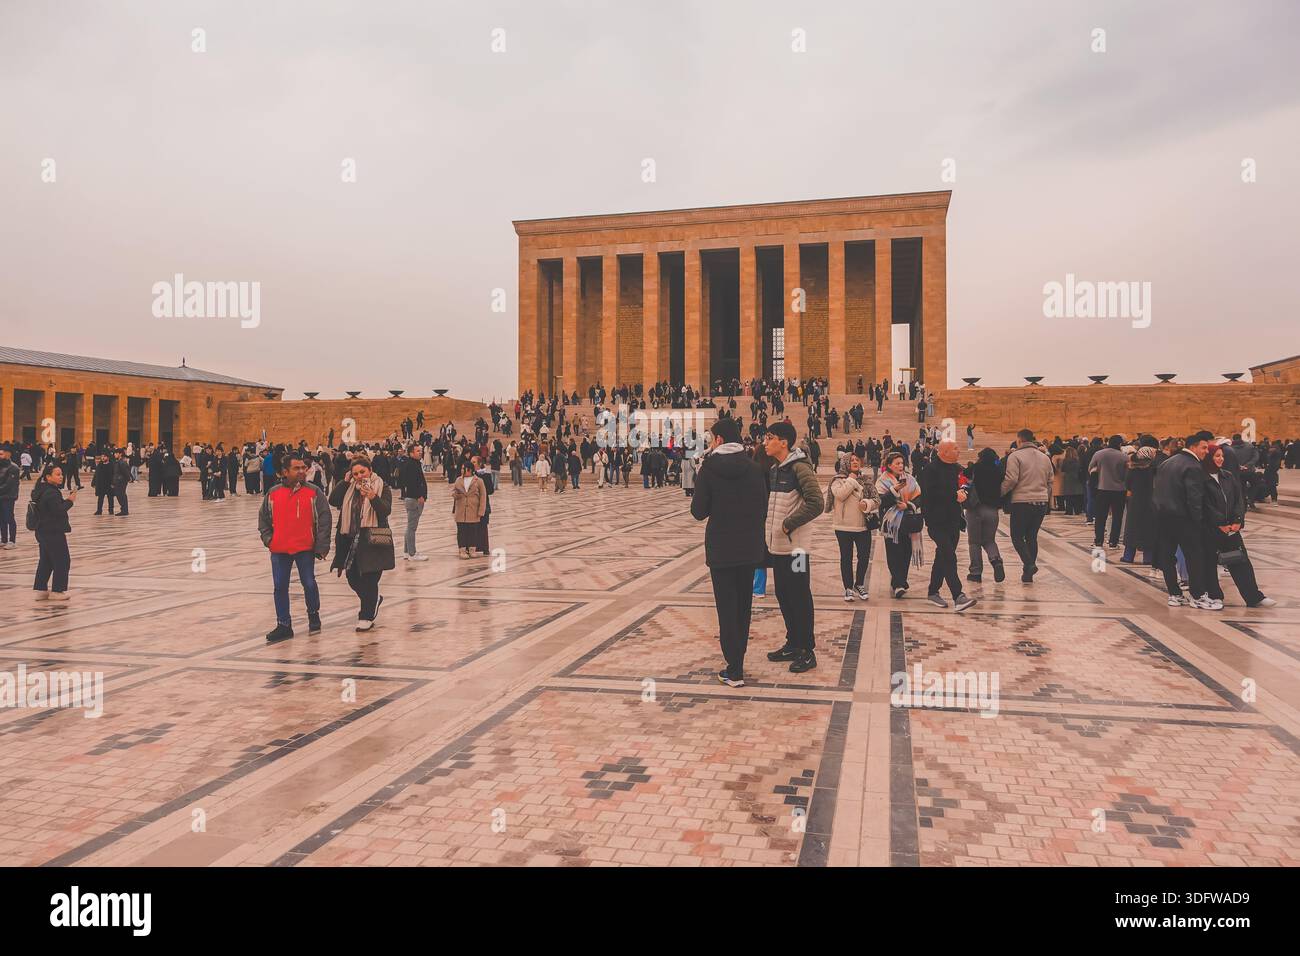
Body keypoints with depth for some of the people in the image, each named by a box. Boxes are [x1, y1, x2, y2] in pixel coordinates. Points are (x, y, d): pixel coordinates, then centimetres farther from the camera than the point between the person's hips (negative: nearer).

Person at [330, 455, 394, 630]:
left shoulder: (382, 487, -4)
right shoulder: (350, 487, 10)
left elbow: (386, 511, -16)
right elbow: (333, 501, -2)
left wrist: (373, 497, -31)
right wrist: (345, 481, -5)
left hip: (372, 539, -5)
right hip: (352, 539, 5)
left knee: (369, 579, -2)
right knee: (352, 575, 11)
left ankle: (367, 616, 10)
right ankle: (372, 601, 36)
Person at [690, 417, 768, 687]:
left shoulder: (709, 468, -10)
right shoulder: (754, 467, 0)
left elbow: (699, 512, -6)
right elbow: (763, 509, 1)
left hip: (721, 549, -3)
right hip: (750, 548, 4)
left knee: (727, 607, 3)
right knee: (743, 605, 16)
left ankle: (734, 671, 3)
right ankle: (736, 660, 27)